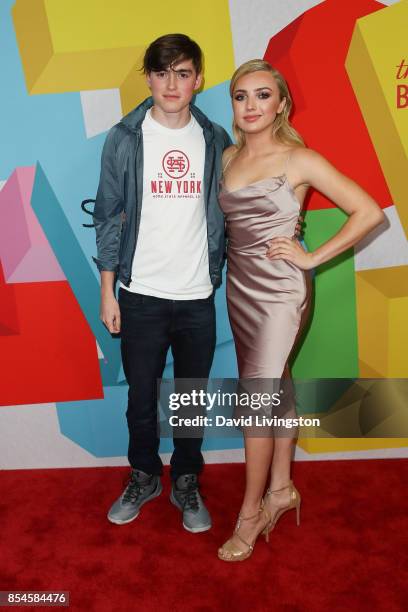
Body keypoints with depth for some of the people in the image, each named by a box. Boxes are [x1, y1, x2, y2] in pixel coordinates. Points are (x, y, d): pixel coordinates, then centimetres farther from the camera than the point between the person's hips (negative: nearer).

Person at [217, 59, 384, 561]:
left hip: (279, 291, -6)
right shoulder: (227, 158, 8)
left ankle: (250, 513, 15)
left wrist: (313, 257, -11)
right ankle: (281, 490, 31)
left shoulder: (300, 160, -9)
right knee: (275, 389, 16)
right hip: (240, 287, 6)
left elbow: (368, 211, -9)